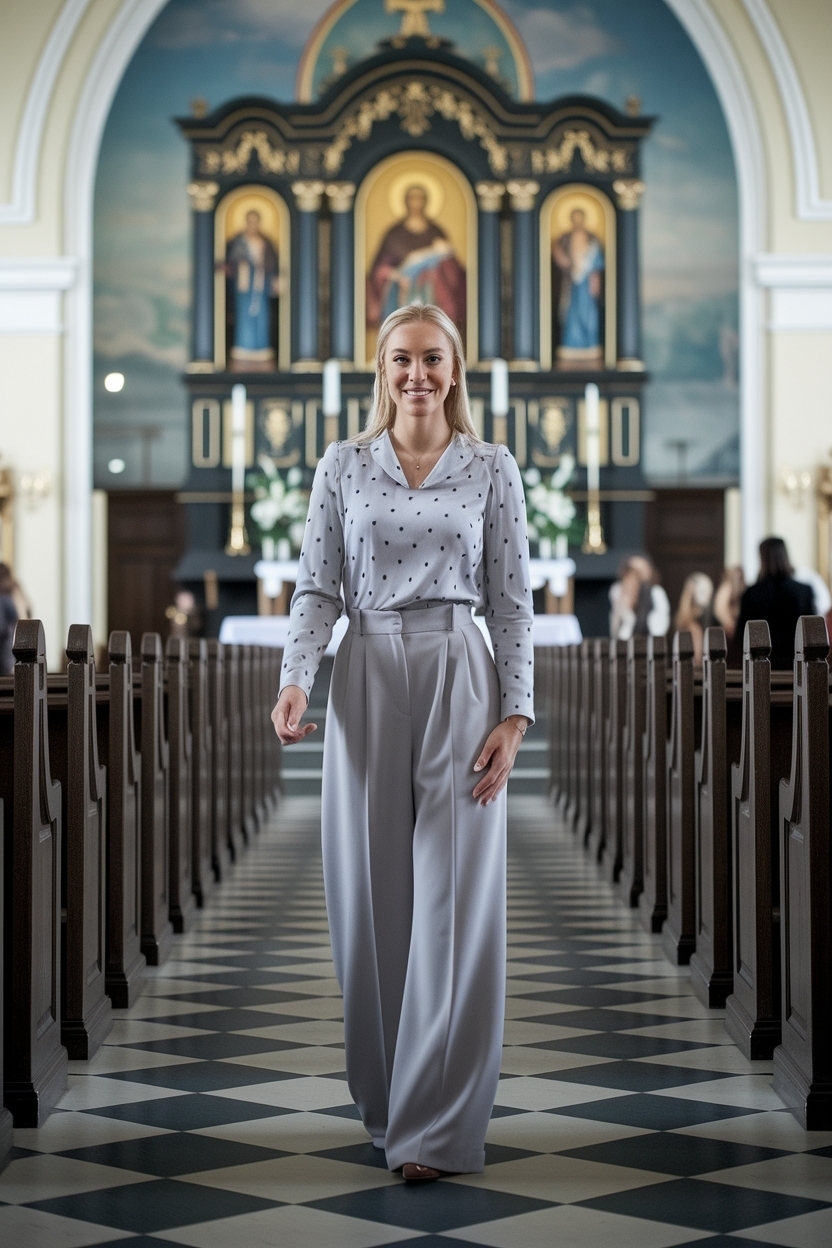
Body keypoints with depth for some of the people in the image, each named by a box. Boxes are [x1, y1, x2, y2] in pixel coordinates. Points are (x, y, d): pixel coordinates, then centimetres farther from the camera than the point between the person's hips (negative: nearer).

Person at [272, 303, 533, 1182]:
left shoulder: (493, 469, 4)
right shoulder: (342, 466, 7)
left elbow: (512, 600, 3)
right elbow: (317, 588, 3)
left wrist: (514, 715, -6)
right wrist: (295, 680, -13)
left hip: (460, 681, -2)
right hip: (367, 682, 2)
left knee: (454, 899, -6)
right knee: (370, 895, 5)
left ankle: (437, 1126, -3)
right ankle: (385, 1098, 21)